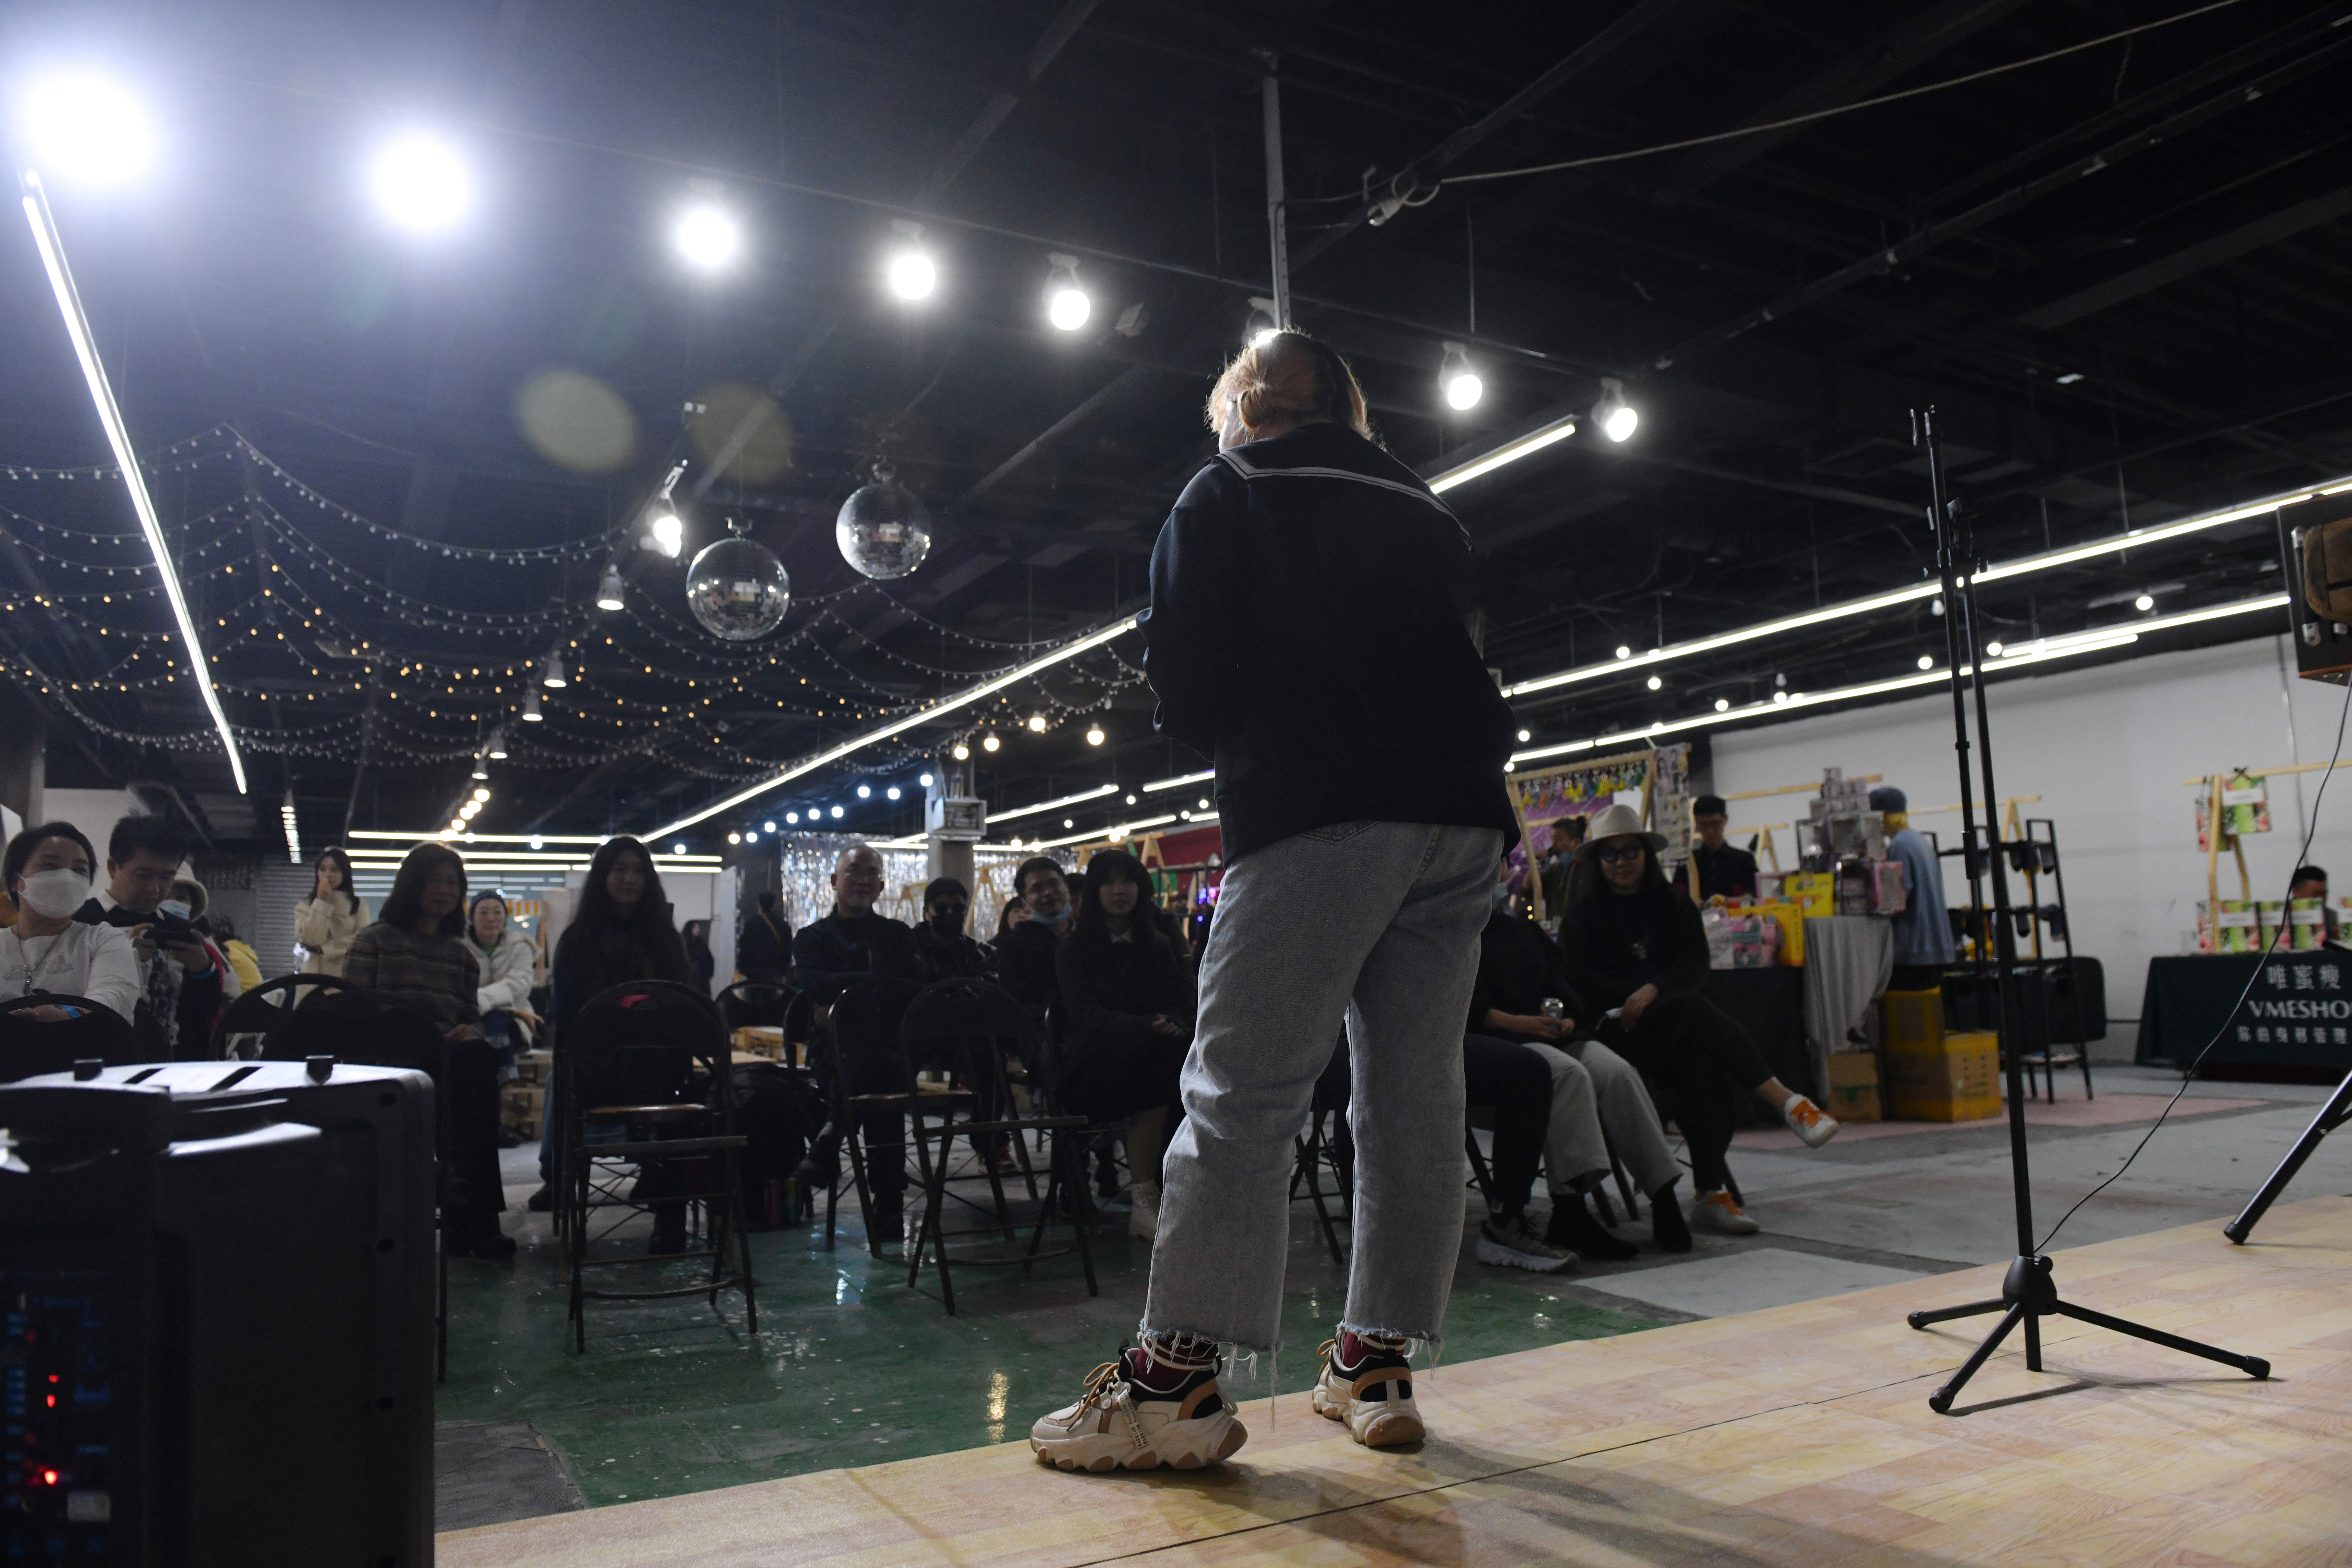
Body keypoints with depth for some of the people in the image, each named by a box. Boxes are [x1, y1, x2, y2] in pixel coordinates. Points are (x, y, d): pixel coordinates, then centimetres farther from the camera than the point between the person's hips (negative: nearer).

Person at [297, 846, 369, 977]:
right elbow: (309, 939, -4)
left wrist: (325, 948, -7)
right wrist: (321, 903, -4)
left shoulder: (359, 905, 8)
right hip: (314, 974, 1)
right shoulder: (305, 907, 11)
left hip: (347, 975, -1)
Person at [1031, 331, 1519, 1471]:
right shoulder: (1423, 510, 24)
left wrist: (1241, 753, 18)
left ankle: (1179, 1377, -7)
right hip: (1460, 818, 6)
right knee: (1414, 1093, 6)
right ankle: (1377, 1363, 12)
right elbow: (1473, 674, 23)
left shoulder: (1225, 493, 10)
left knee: (1240, 1087, -7)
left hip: (1319, 817, -5)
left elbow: (1183, 673, 2)